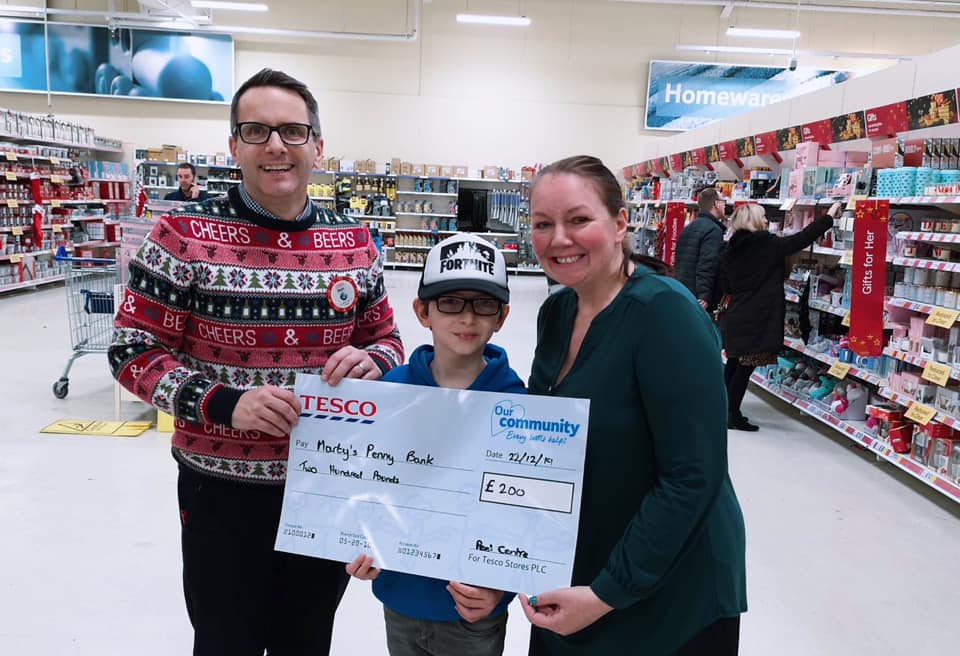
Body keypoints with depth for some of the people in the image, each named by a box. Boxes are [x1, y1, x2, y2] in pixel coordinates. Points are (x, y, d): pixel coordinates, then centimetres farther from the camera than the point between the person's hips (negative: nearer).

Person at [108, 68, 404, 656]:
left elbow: (386, 338, 10)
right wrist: (224, 404, -23)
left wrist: (371, 361, -14)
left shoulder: (355, 242, 1)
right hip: (223, 492, -3)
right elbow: (134, 350, -9)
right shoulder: (186, 237, -10)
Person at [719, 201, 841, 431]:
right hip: (757, 319, -7)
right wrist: (829, 217, -2)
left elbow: (725, 286, 10)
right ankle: (733, 416, 3)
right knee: (746, 366, -2)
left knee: (734, 363, 16)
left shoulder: (731, 249, 8)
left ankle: (725, 409, 25)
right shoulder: (767, 244, -11)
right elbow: (802, 239, -9)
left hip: (736, 316, 7)